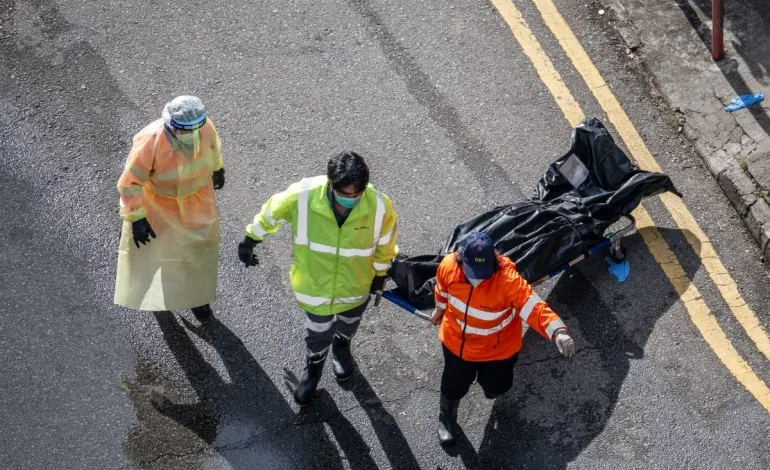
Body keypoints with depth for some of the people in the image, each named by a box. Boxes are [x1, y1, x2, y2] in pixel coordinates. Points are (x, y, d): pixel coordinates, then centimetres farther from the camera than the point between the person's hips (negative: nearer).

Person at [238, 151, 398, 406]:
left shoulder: (380, 207, -31)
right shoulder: (303, 196, -34)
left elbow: (385, 245, -9)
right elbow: (271, 212, -11)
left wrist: (380, 274, 7)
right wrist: (251, 239, 3)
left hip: (357, 285, 2)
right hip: (315, 284, -1)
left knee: (349, 322, 32)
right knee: (318, 333, 20)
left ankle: (342, 346, 67)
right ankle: (314, 366, 55)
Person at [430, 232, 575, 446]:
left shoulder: (508, 279, -39)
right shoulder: (448, 266, -27)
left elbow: (534, 308, -44)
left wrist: (558, 332, -61)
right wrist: (440, 309, 17)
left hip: (499, 348, -1)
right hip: (457, 341, 2)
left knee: (495, 388, 23)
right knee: (454, 386, 22)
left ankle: (490, 383, 64)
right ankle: (446, 417, 57)